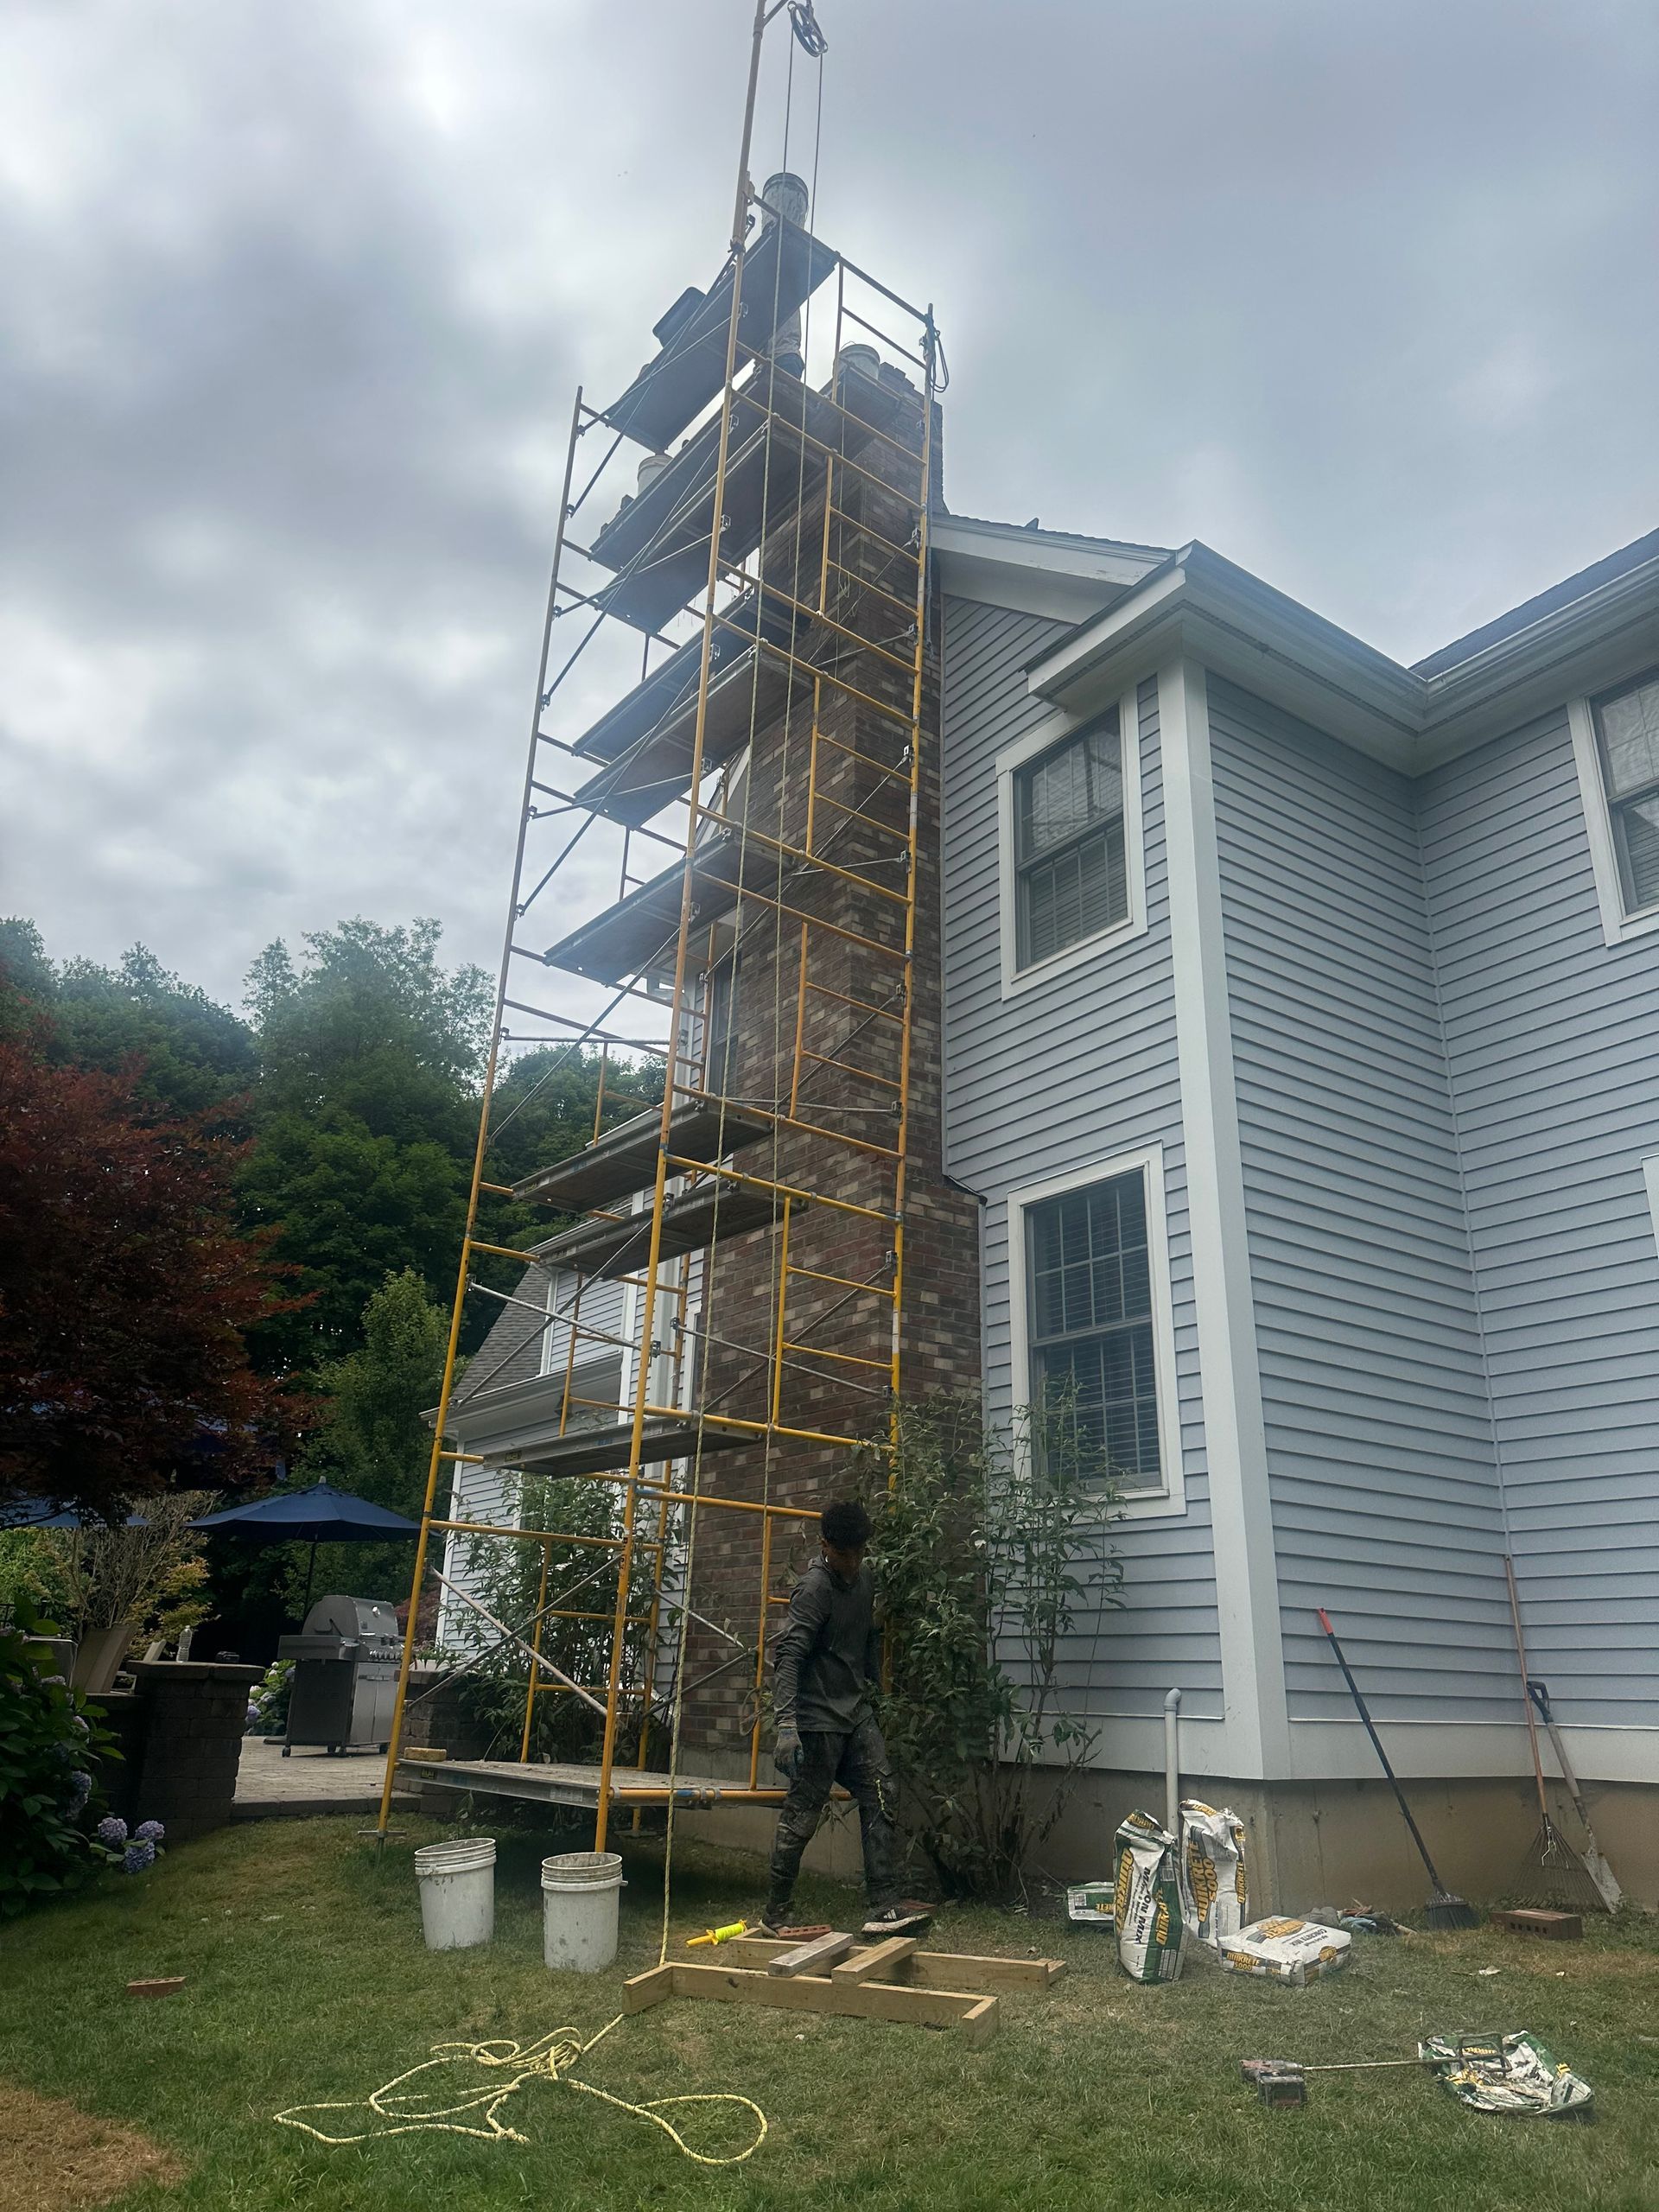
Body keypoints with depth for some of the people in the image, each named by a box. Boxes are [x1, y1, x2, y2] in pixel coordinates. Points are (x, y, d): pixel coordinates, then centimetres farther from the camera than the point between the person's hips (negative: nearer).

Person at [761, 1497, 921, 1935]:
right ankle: (775, 1913, 12)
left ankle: (884, 1906, 4)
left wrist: (876, 1685, 24)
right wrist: (786, 1724, -33)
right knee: (802, 1815, -1)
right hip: (818, 1718, -8)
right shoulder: (814, 1588, -18)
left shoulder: (866, 1579, 7)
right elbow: (788, 1656, -25)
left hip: (857, 1711, 8)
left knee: (882, 1799, 1)